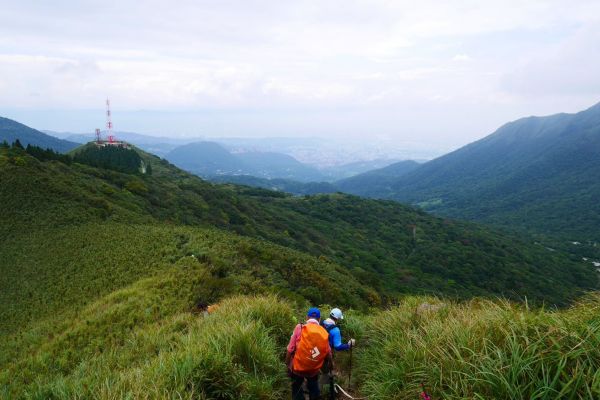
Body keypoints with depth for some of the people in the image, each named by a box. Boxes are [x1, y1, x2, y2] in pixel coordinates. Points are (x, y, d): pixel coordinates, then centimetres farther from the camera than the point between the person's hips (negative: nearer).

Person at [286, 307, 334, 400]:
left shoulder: (299, 328, -13)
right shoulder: (324, 332, -6)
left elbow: (290, 349, -13)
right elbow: (328, 352, 3)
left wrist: (287, 364, 1)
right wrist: (331, 363, 22)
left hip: (298, 367, -2)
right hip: (314, 369, 2)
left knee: (297, 390, 17)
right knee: (314, 390, 27)